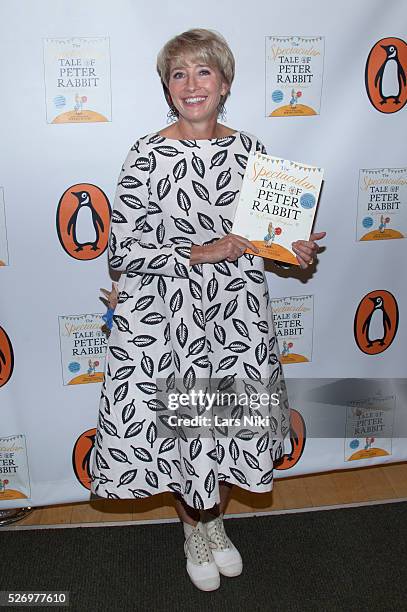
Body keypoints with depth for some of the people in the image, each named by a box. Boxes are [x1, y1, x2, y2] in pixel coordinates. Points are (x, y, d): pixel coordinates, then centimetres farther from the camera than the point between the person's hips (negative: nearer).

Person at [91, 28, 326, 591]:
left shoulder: (247, 149, 2)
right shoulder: (148, 156, -11)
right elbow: (123, 251, -14)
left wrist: (290, 248, -6)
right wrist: (201, 253, -20)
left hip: (237, 313, 4)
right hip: (168, 317, -3)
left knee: (231, 421, 15)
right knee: (181, 427, 11)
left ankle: (217, 520, 45)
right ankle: (194, 530, 41)